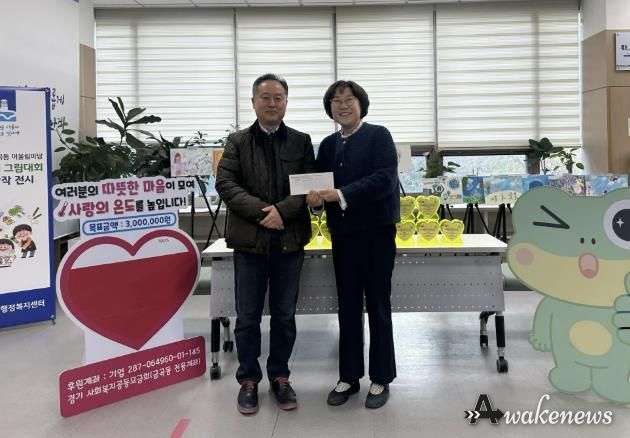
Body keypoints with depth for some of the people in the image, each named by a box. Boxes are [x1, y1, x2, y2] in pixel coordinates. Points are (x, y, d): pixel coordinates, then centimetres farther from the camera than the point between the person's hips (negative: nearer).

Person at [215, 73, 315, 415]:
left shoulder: (301, 142, 7)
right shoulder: (237, 142, 5)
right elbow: (225, 183, -6)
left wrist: (282, 210, -17)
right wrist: (261, 211, -18)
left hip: (289, 241, 1)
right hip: (249, 241, -1)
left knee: (284, 316, 11)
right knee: (248, 317, 7)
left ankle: (279, 377, 25)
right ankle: (248, 379, 21)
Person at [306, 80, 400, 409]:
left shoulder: (378, 136, -5)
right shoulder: (327, 145, 12)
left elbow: (384, 178, -19)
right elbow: (318, 181, 9)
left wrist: (340, 194, -25)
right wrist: (315, 195, -15)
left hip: (376, 231, -5)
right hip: (342, 233, 5)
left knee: (377, 306, 4)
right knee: (347, 307, 11)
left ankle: (380, 379, 16)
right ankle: (349, 376, 23)